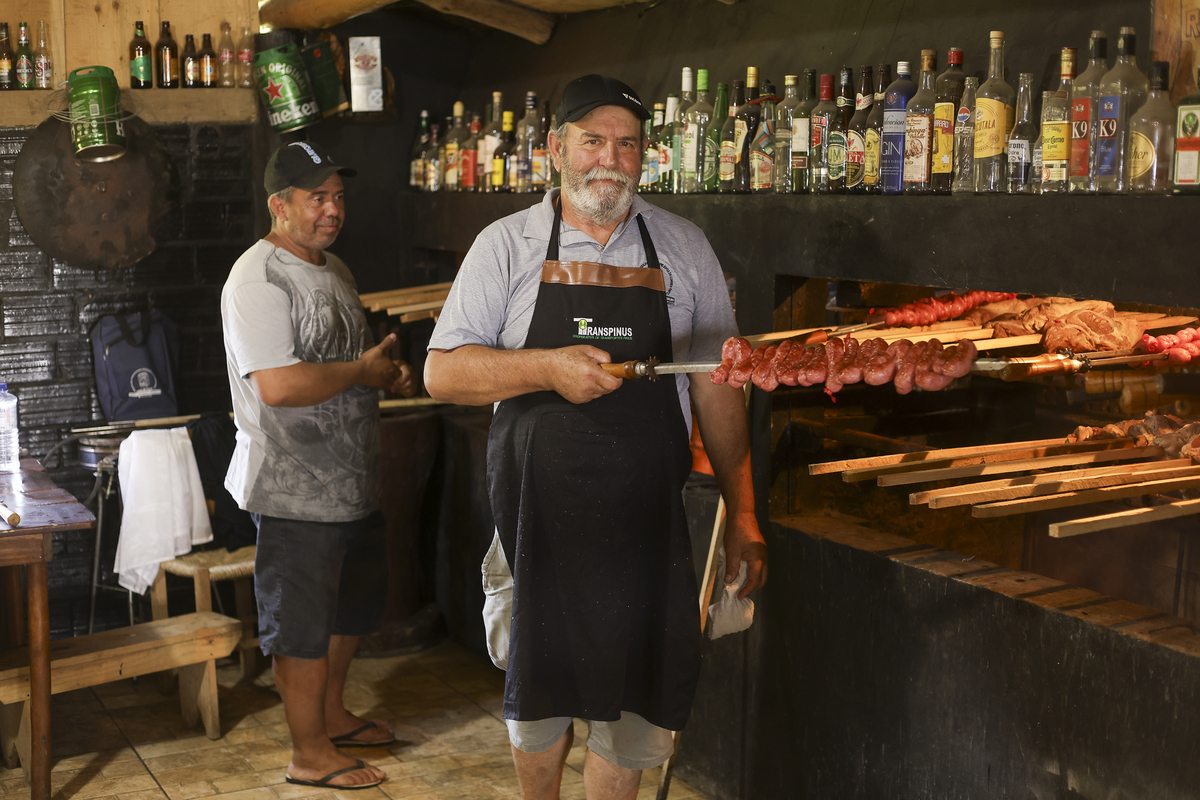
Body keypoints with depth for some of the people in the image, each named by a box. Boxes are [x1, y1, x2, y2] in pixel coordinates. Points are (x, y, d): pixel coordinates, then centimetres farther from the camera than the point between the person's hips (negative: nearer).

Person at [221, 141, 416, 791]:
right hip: (295, 488, -10)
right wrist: (363, 370, -17)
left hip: (352, 480, 10)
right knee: (303, 623, 2)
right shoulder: (258, 278, -18)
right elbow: (279, 385, -29)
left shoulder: (334, 269, 14)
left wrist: (388, 375, 6)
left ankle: (331, 715, 40)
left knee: (351, 605, 22)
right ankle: (310, 754, 15)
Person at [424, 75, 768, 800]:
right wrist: (548, 367, -18)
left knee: (635, 695, 6)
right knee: (540, 687, 12)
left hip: (648, 520, 1)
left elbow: (717, 388, 7)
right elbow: (443, 371, -2)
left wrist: (742, 513, 3)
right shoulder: (508, 244, 1)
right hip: (539, 515, 0)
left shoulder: (684, 248, 5)